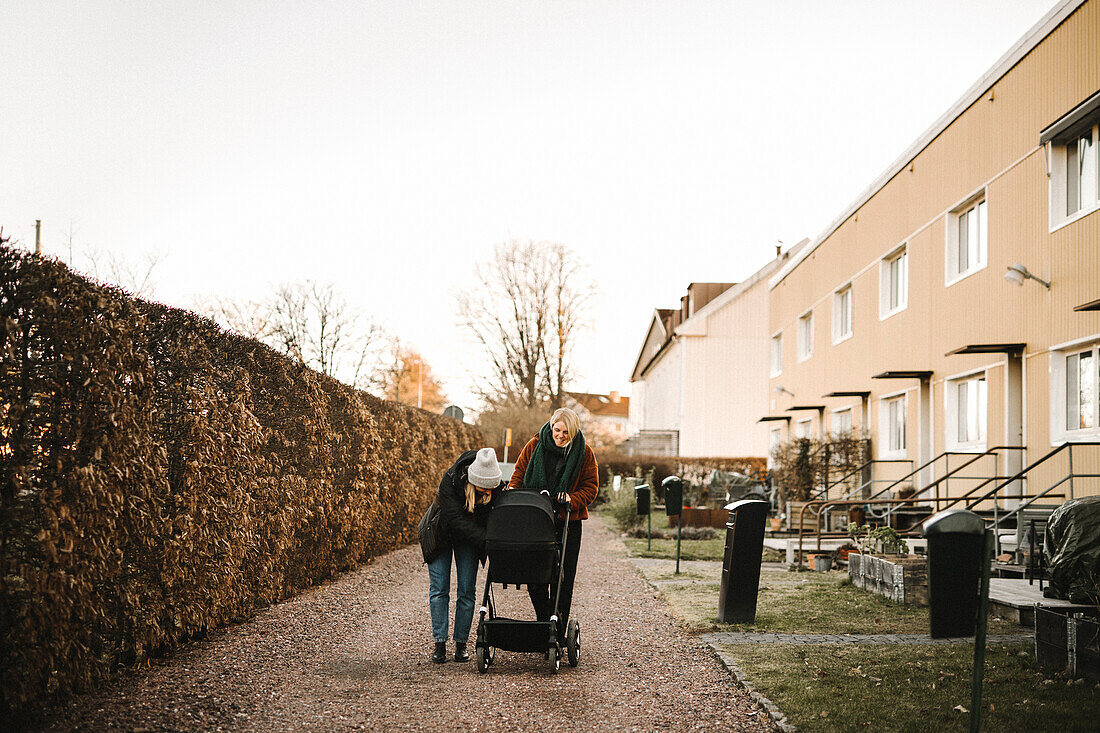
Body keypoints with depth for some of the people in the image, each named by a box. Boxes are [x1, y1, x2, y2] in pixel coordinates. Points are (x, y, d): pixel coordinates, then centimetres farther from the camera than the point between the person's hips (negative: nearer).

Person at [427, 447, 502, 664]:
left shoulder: (496, 487, -23)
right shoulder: (450, 480, -33)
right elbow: (456, 520, -35)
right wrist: (486, 539, -41)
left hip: (469, 539, 2)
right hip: (442, 534, -2)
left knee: (466, 592, -4)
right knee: (439, 589, -5)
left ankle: (461, 643, 5)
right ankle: (439, 642, 1)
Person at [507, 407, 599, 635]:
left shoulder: (584, 453, -2)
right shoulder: (535, 446, 0)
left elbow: (590, 487, 3)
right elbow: (519, 473, 9)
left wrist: (572, 500, -14)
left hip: (568, 523, -1)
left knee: (563, 579, 0)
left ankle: (558, 633, 9)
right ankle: (543, 623, 20)